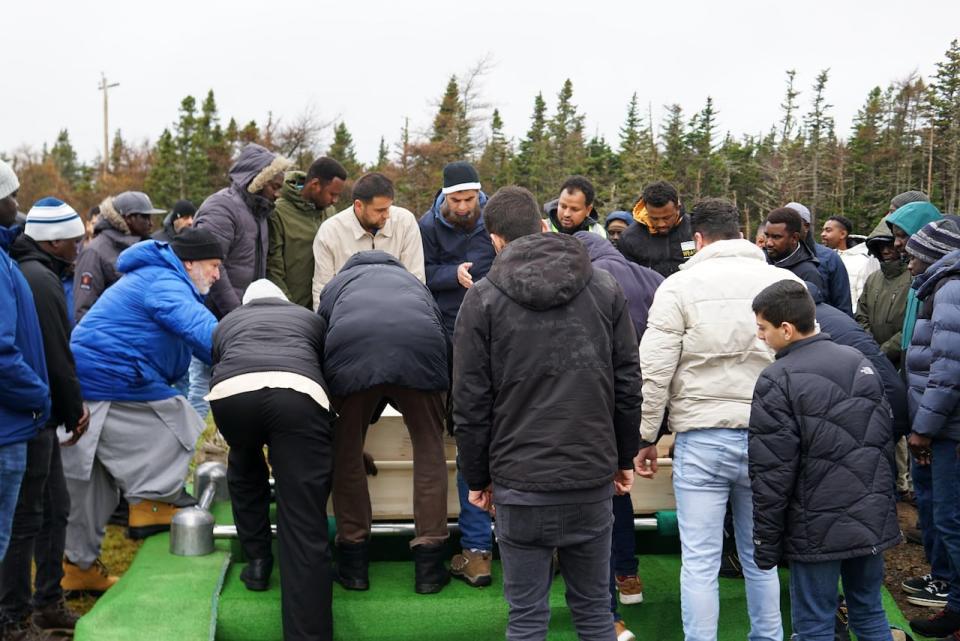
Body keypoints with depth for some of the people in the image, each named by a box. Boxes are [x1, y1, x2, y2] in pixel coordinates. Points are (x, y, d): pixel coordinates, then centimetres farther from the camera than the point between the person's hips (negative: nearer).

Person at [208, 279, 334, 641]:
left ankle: (256, 561, 36)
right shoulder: (310, 318, 39)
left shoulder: (227, 322, 40)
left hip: (231, 392, 1)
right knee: (305, 530, 0)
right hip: (299, 392, -1)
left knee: (244, 468, 37)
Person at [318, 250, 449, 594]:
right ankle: (429, 565, 17)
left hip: (351, 349, 0)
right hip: (419, 347, 1)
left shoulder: (337, 283, 39)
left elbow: (318, 347, 37)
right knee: (429, 449, 16)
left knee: (347, 450, 17)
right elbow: (446, 343, 41)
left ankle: (354, 564, 22)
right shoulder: (413, 281, 41)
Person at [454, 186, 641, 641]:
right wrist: (624, 459, 16)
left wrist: (476, 478, 7)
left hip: (520, 484, -2)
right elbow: (628, 384, 5)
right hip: (593, 477, 3)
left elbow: (471, 402, -4)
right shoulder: (604, 288, 4)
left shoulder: (483, 298, -4)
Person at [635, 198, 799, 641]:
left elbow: (654, 371, -7)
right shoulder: (786, 282, 3)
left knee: (699, 562, 3)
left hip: (701, 438, -3)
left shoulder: (680, 286, -4)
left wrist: (646, 438, 3)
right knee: (761, 557, 17)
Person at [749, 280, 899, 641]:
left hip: (819, 529, -6)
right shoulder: (860, 362, 7)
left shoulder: (778, 381, -14)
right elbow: (886, 439, 15)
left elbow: (771, 473, -14)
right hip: (874, 519, 7)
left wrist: (766, 545, -6)